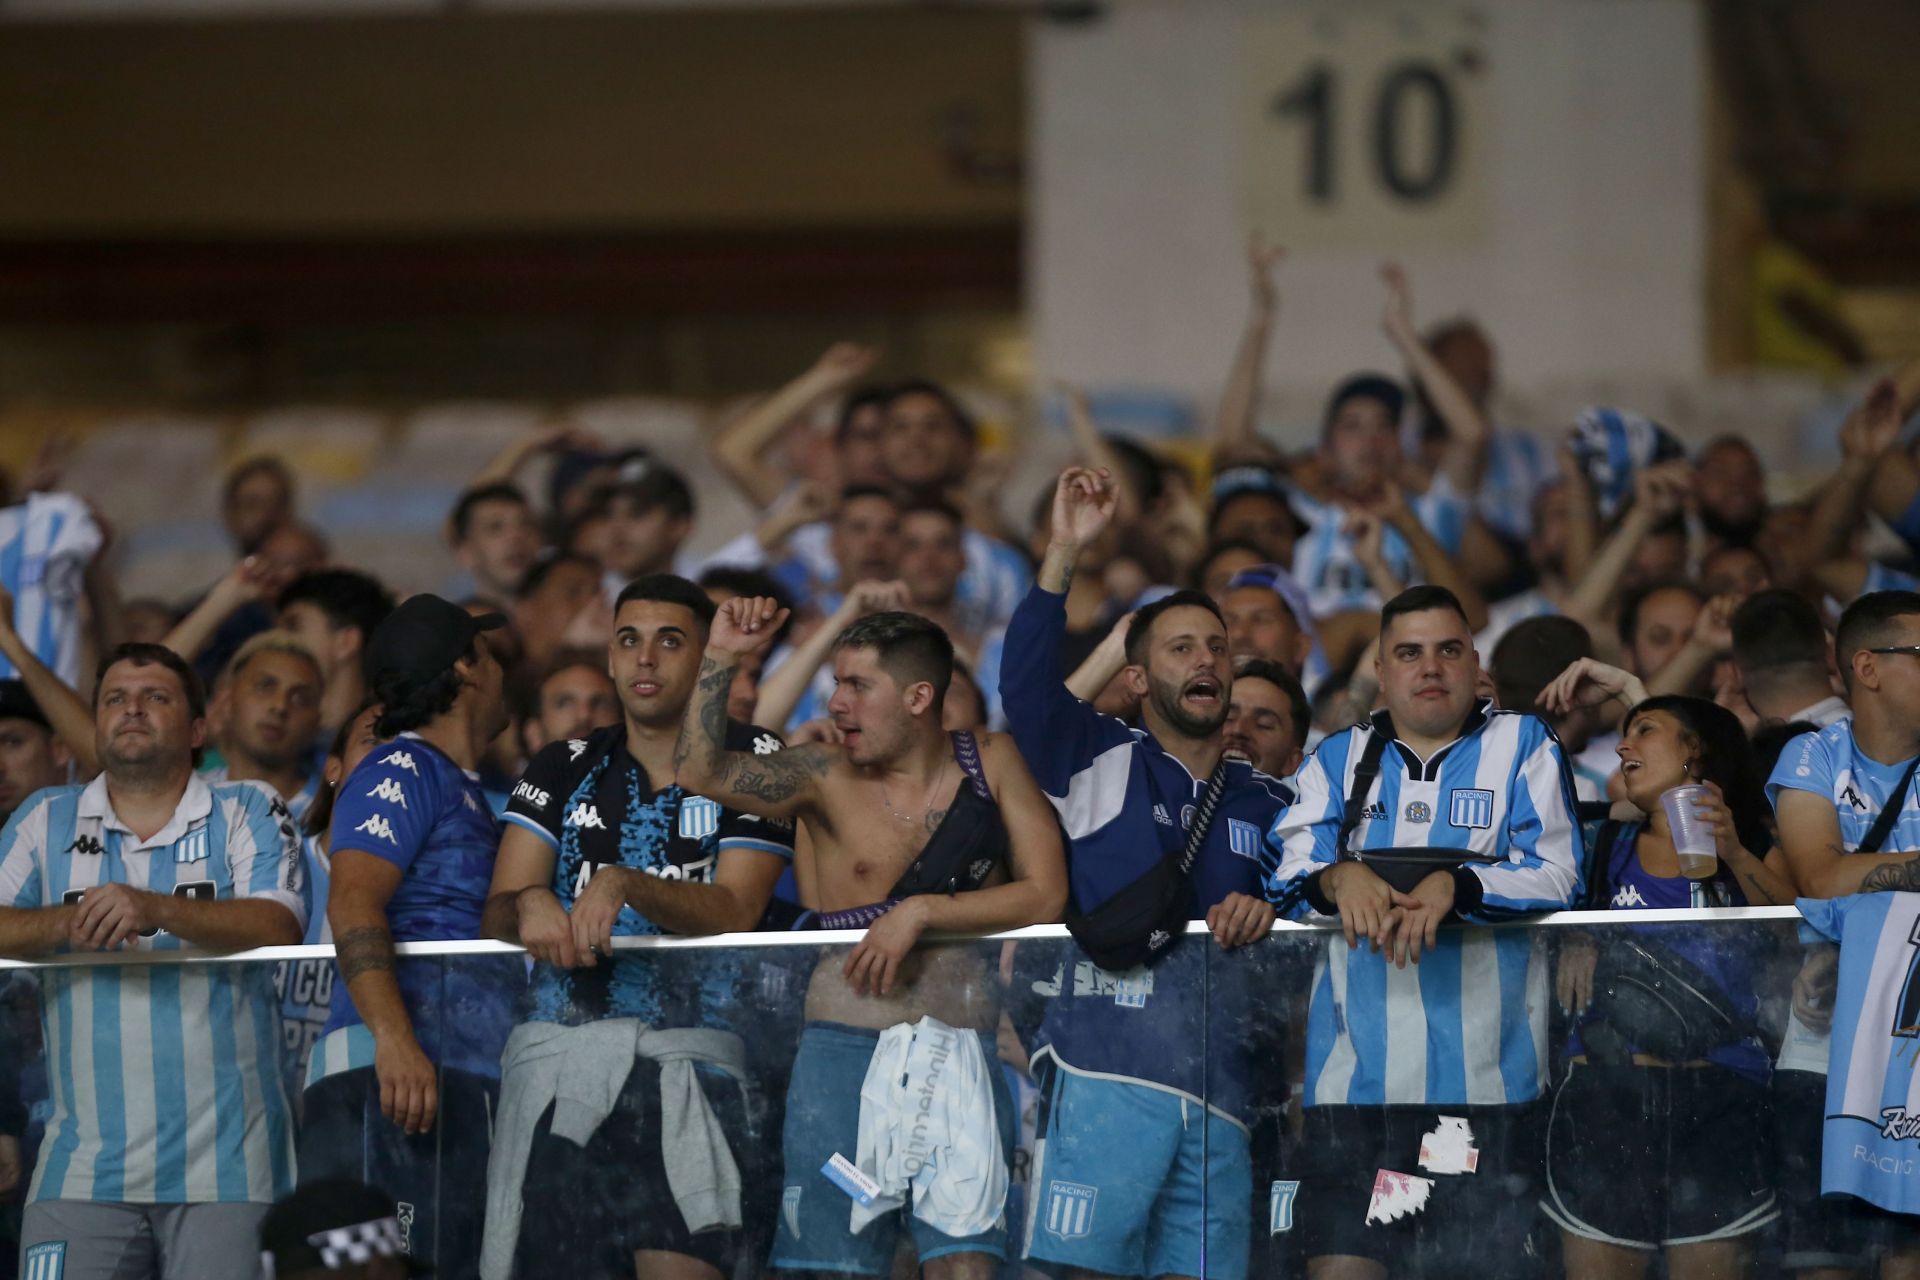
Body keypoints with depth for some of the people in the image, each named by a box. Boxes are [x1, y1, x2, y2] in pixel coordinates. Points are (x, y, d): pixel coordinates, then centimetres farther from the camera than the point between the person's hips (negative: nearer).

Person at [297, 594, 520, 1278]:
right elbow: (353, 903, -15)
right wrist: (394, 1038, -27)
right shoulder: (402, 771, -1)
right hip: (402, 1068, -10)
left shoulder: (466, 790, 28)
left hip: (465, 1082, 10)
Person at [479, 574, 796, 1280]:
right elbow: (498, 912, 9)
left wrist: (625, 884, -20)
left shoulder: (752, 761, 6)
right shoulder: (565, 768, 17)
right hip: (557, 1042, 3)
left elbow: (735, 912, -5)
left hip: (688, 1043, -3)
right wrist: (530, 904, -16)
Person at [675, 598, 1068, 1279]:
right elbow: (700, 771, -9)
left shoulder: (990, 762, 5)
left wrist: (920, 912, -9)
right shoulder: (825, 777, 4)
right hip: (845, 1045, 1)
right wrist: (721, 659, -15)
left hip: (963, 1052, -1)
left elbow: (1046, 895, -2)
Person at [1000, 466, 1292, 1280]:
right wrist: (1064, 557, -11)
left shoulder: (1268, 804, 22)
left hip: (1221, 1086, 3)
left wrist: (1266, 911, -5)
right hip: (1109, 1061, -3)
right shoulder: (1099, 762, 12)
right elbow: (1025, 684, -4)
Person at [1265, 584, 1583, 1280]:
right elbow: (1288, 865, 5)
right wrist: (1339, 877, -19)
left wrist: (1455, 887, -19)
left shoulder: (1521, 745, 11)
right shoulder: (1338, 758, 19)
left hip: (1485, 1072, -2)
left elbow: (1557, 875, -2)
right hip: (1356, 1068, 2)